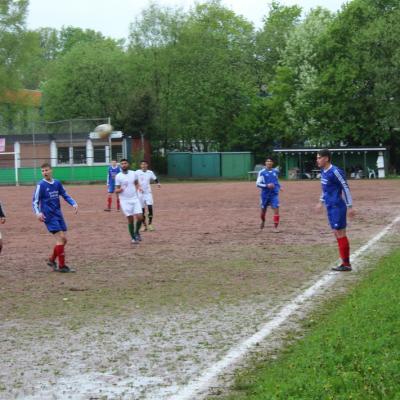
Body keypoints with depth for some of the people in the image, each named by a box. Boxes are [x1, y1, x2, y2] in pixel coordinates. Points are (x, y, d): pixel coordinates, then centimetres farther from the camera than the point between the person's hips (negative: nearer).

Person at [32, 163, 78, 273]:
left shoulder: (57, 183, 7)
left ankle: (52, 260, 25)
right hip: (49, 216, -6)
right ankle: (62, 266, -5)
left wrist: (74, 204, -2)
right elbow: (35, 202, -8)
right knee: (60, 238, -13)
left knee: (63, 239, 6)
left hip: (58, 215, 6)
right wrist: (38, 213, -25)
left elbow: (65, 196, 15)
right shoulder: (41, 185, -9)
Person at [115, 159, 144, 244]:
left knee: (140, 217, -7)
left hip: (135, 199, 2)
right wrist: (120, 189, -24)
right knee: (130, 219, -1)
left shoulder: (133, 173, 3)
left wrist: (138, 187, -4)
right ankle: (133, 238, 14)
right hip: (125, 201, -2)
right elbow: (116, 190, -1)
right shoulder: (118, 176, -4)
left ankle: (136, 232, 19)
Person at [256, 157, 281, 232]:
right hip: (265, 194, -1)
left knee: (276, 209, -14)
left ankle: (275, 227, -10)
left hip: (274, 194, 1)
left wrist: (278, 186, 16)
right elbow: (258, 184, -11)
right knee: (263, 210, 12)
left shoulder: (276, 171, 5)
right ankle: (263, 221, 44)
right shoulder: (262, 172, -7)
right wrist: (267, 185, -23)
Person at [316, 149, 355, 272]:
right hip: (330, 207, 9)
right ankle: (345, 262, 15)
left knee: (340, 233, -7)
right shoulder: (323, 172, 11)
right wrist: (321, 201, 28)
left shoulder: (335, 172, -16)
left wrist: (350, 206, -17)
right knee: (337, 233, 10)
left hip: (337, 207, -9)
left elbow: (345, 188, -16)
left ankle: (346, 264, -3)